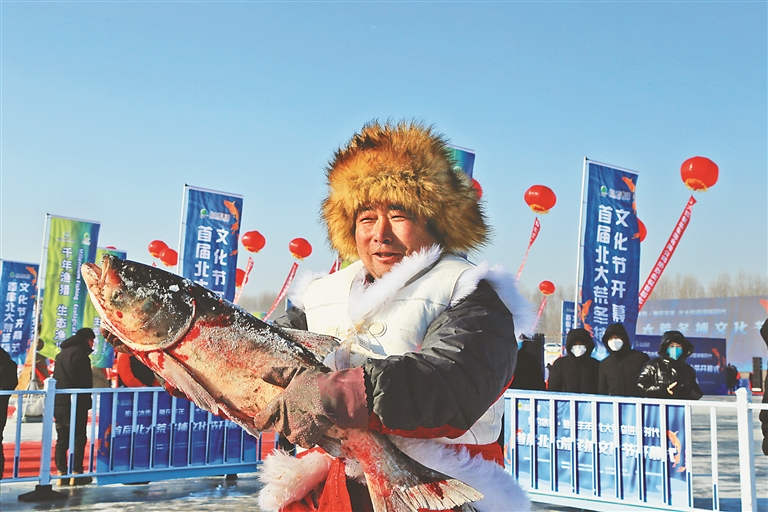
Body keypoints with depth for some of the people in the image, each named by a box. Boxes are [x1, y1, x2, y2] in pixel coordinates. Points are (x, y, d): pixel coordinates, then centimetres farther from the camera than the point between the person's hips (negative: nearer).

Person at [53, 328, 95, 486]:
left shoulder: (62, 353, 19)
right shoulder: (79, 352, -10)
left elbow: (56, 378, 21)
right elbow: (82, 380, -18)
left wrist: (55, 407, 20)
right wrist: (86, 400, -7)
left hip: (58, 403, 9)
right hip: (75, 403, -9)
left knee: (62, 439, 10)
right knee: (79, 438, -4)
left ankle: (61, 474, 11)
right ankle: (76, 475, -4)